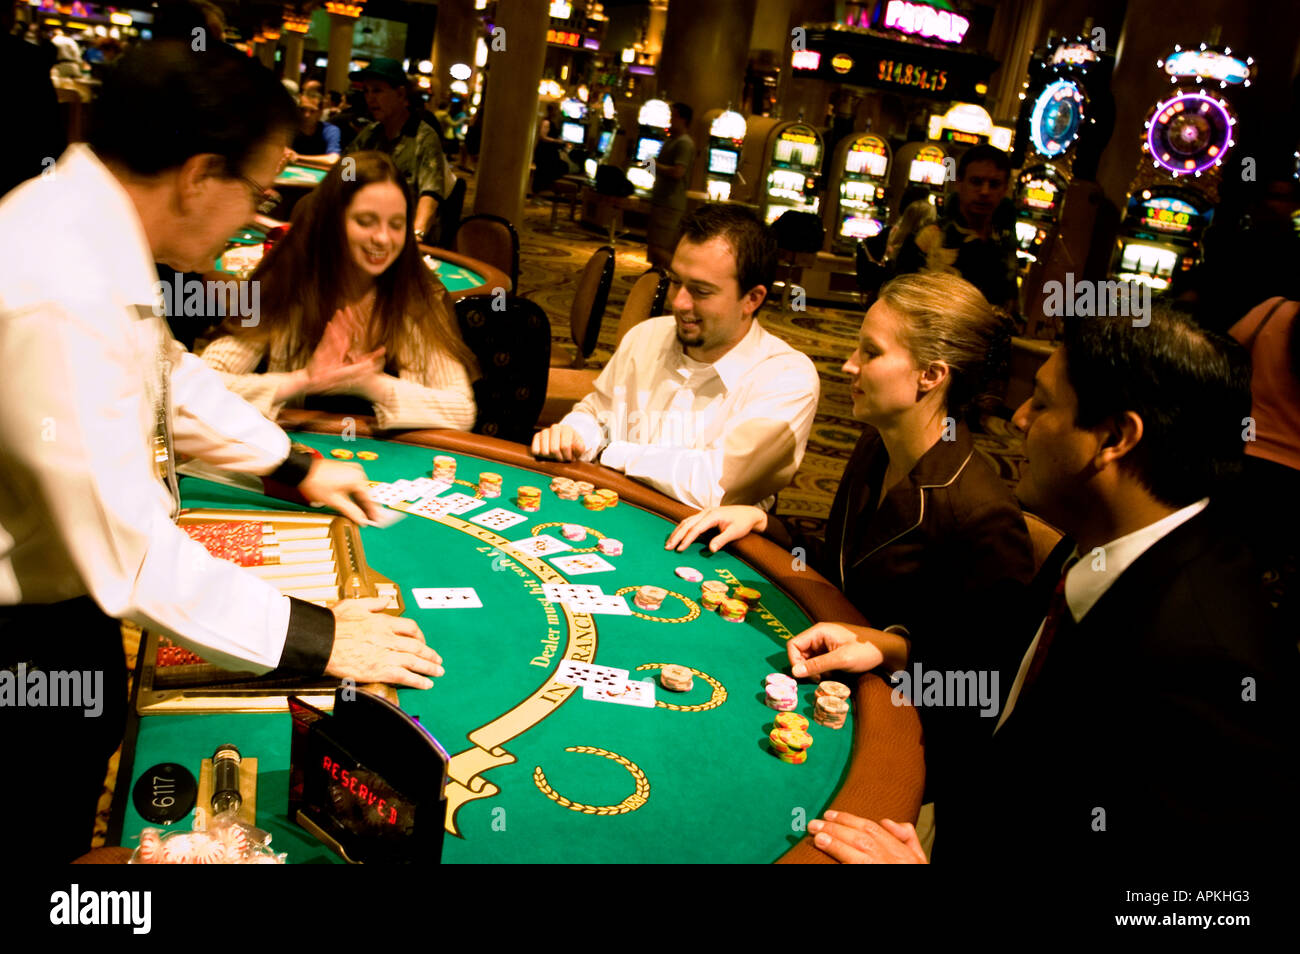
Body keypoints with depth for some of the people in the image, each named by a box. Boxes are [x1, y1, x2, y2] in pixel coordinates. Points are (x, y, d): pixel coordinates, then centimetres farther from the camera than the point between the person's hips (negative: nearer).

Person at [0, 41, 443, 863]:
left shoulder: (90, 220, -5)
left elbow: (168, 374, 12)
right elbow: (132, 554, -32)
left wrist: (297, 468, 14)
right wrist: (316, 639, -24)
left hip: (71, 593, 9)